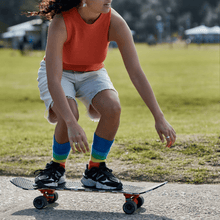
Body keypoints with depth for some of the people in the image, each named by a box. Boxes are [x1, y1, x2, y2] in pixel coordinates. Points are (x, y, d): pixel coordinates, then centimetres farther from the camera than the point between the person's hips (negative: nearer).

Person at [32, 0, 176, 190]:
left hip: (92, 73, 3)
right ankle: (57, 167, -3)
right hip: (58, 73, -3)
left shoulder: (115, 23, -26)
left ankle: (95, 169, -5)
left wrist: (159, 118, -30)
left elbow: (136, 73, -24)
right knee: (68, 115, -33)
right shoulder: (61, 23, -34)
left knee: (112, 108, -29)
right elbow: (53, 81, -39)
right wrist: (71, 124, -52)